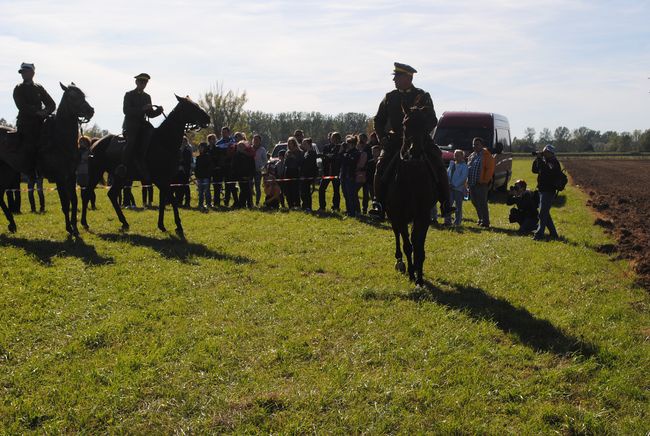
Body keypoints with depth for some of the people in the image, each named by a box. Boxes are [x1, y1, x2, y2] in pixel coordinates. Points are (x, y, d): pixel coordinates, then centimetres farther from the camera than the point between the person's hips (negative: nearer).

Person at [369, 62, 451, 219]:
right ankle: (378, 203, -13)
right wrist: (382, 137, -2)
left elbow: (432, 120, 1)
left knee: (438, 166, -16)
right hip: (395, 139, 1)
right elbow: (379, 120, 15)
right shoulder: (390, 97, 10)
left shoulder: (423, 97, 4)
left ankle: (445, 203, -6)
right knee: (381, 166, -20)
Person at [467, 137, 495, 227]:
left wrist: (484, 181, -16)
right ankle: (481, 219, 26)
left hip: (481, 184, -8)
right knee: (475, 203, 14)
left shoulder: (486, 155, -7)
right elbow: (468, 168, 22)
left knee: (482, 203, -7)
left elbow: (490, 169, -13)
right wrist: (468, 181, 12)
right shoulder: (472, 156, 17)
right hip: (472, 183, 8)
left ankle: (485, 222, -1)